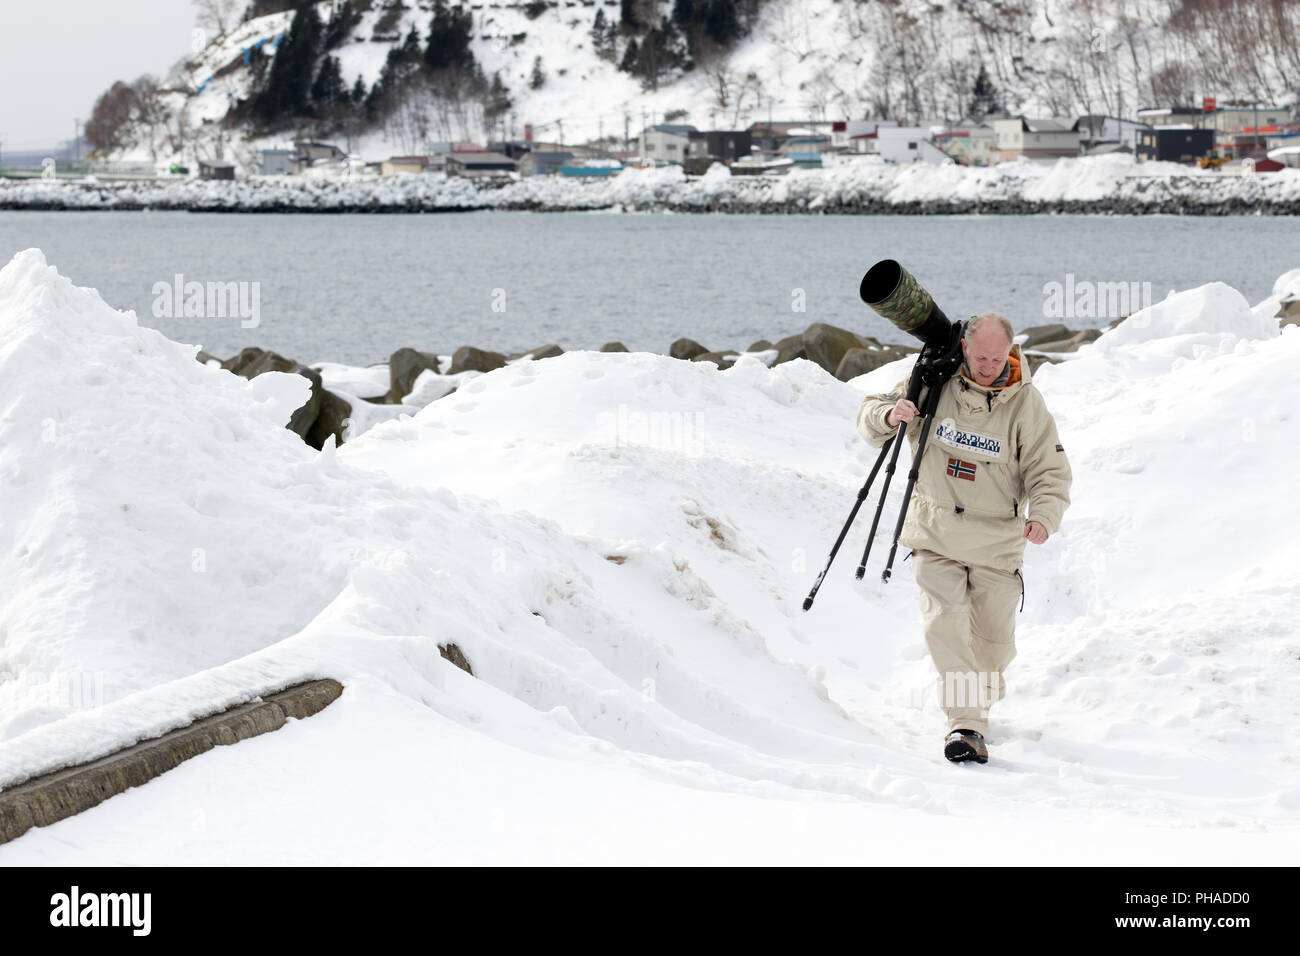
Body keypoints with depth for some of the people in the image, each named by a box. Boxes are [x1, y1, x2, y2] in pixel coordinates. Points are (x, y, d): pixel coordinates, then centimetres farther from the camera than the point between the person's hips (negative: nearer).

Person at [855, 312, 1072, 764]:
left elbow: (1050, 471, -6)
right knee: (945, 622, -18)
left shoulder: (1025, 402, -7)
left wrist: (1043, 514, -25)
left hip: (997, 541, 0)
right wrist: (888, 415, -21)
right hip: (936, 536, 0)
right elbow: (870, 417, 4)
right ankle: (966, 724, -17)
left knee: (993, 638, 8)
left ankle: (982, 693, 41)